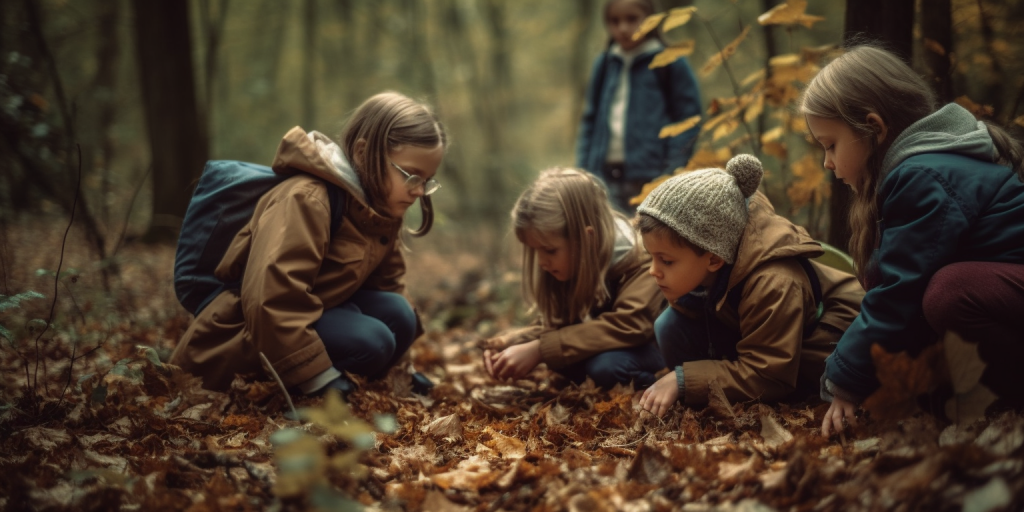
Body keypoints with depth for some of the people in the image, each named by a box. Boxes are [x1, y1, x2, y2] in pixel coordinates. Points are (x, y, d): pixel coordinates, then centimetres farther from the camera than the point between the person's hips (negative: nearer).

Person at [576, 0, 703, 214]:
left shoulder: (671, 64, -2)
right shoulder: (604, 65, 13)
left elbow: (688, 121, -5)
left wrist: (671, 175, -13)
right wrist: (583, 171, 7)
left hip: (651, 177, -5)